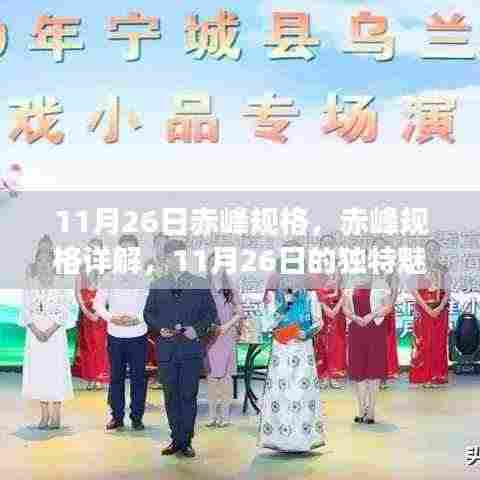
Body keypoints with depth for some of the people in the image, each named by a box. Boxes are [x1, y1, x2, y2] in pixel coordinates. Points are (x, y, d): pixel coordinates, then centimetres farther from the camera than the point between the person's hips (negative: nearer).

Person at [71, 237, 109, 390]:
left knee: (100, 344, -1)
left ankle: (100, 378, 7)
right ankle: (90, 377, 13)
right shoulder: (83, 267, 4)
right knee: (87, 344, 6)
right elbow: (77, 290, 2)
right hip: (85, 310, 3)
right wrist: (85, 310, -8)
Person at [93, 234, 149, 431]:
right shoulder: (109, 277, 6)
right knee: (116, 377, 7)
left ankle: (137, 417, 13)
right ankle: (117, 416, 17)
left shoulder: (144, 276, 0)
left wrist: (137, 318, -18)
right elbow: (98, 303, 5)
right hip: (115, 335, 2)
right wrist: (111, 317, -13)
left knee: (138, 377, 3)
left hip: (138, 335, -1)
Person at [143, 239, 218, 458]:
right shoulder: (157, 286, 12)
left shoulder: (200, 284, 7)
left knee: (189, 396, 0)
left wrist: (197, 329, -10)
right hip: (166, 349, 2)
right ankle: (176, 439, 16)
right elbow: (148, 313, 13)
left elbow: (210, 313, 6)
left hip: (191, 348, -2)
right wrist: (160, 328, -5)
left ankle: (186, 441, 8)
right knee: (171, 396, 7)